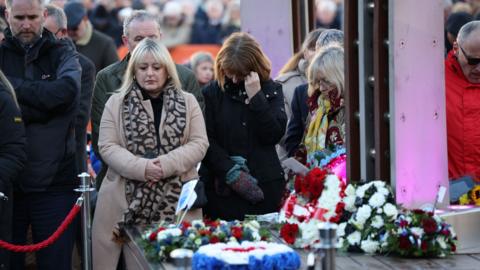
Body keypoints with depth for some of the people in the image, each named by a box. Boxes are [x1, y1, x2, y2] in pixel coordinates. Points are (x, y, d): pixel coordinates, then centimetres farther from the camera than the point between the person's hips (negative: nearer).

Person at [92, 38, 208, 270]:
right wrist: (141, 167, -16)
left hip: (175, 200, 1)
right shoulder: (116, 103, 8)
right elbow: (107, 146, 0)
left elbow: (199, 144, 2)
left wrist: (166, 164, -14)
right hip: (128, 199, 0)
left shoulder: (187, 102, 10)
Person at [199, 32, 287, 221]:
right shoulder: (212, 93, 3)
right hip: (221, 186, -1)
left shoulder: (271, 90, 7)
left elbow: (275, 134, -6)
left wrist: (256, 97, -12)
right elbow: (206, 140, -5)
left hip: (264, 185, 1)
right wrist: (231, 171, -14)